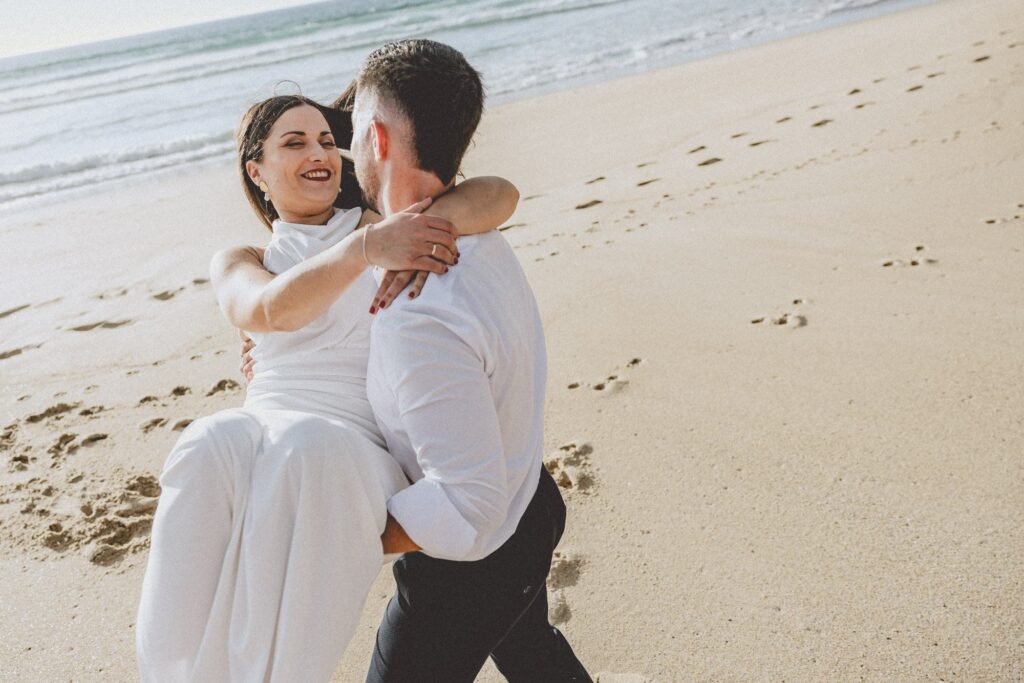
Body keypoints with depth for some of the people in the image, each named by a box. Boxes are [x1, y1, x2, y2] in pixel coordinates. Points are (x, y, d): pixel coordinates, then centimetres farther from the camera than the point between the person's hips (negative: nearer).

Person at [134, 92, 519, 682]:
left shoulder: (384, 228, 12)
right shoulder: (238, 263, 17)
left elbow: (500, 194, -3)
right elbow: (272, 309, -10)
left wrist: (420, 231, -22)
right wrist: (365, 250, -25)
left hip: (357, 451, -2)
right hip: (262, 430, 2)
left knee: (309, 447, -37)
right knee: (209, 448, -33)